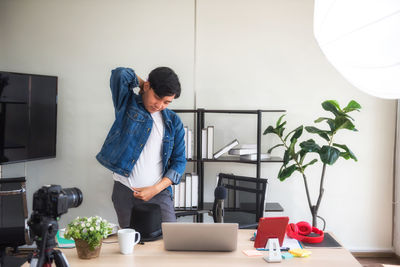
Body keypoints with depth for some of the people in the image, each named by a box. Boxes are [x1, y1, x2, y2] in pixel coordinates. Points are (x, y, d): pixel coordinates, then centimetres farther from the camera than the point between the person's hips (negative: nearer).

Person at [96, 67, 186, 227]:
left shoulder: (174, 122, 9)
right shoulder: (127, 104, 3)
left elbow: (179, 161, 7)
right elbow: (120, 74, -16)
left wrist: (155, 189, -5)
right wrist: (142, 83, 3)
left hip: (159, 192, 2)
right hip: (124, 191, -1)